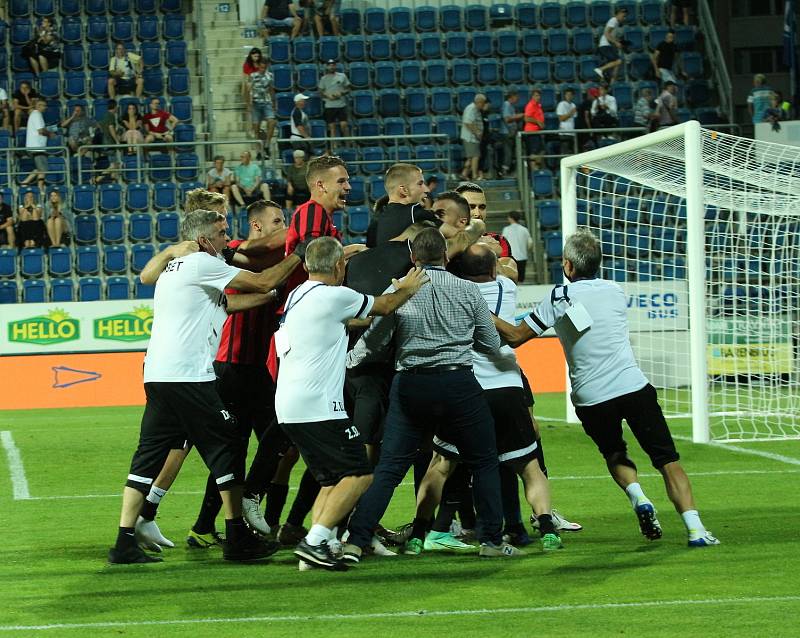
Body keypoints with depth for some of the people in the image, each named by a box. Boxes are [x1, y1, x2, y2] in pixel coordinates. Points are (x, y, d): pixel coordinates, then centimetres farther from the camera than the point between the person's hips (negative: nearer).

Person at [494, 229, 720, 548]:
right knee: (667, 459, 3)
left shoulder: (559, 298, -2)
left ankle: (638, 498, 0)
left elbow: (515, 336, -3)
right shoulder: (615, 292, 10)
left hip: (591, 399, -1)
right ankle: (694, 527, -11)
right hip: (634, 387, 1)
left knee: (614, 454, 26)